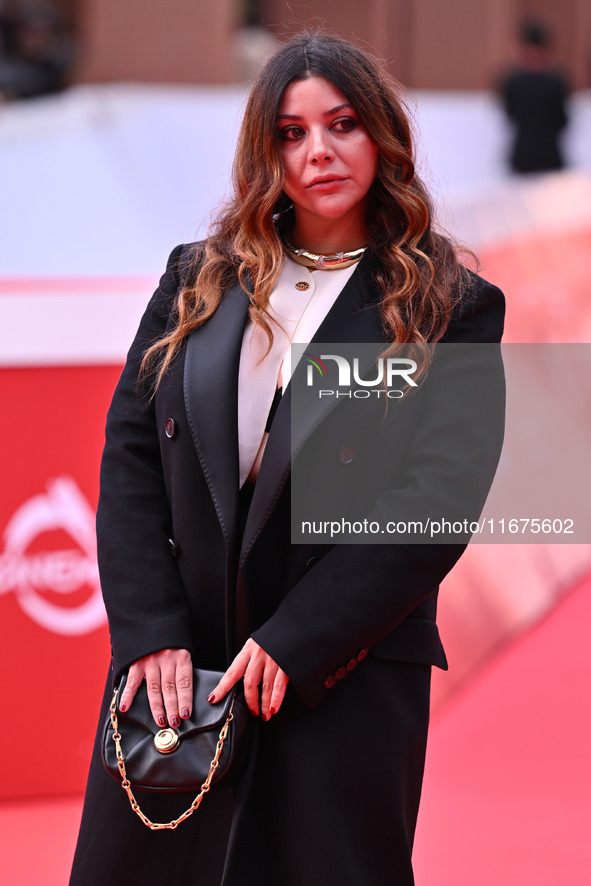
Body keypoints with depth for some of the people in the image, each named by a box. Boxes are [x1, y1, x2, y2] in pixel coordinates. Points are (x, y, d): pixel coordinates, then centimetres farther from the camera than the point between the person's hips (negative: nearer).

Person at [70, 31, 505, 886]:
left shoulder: (451, 310, 1)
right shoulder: (197, 281, 11)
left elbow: (437, 499, -8)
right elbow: (131, 452, 5)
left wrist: (291, 645, -14)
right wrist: (151, 632, -8)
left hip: (345, 679, -3)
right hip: (175, 671, 3)